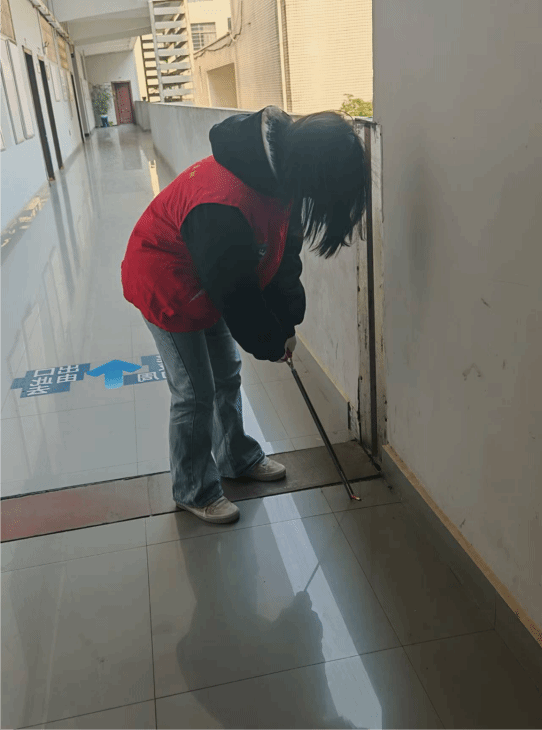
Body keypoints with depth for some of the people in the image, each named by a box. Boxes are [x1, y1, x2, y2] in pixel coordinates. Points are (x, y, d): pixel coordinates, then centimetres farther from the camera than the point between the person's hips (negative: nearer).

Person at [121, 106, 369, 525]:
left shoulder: (277, 172, -12)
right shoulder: (223, 206, -40)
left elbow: (284, 250, -1)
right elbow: (234, 290, -28)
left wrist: (287, 322, -3)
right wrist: (271, 343, -13)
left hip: (210, 284, 8)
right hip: (167, 290, -8)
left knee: (228, 375, 18)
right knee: (195, 394, 1)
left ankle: (238, 458, 39)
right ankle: (194, 491, 21)